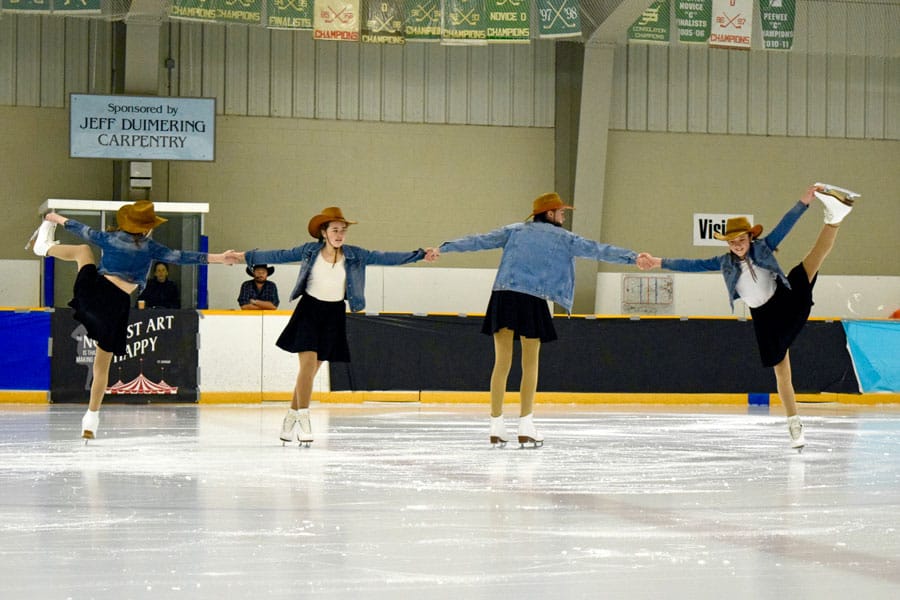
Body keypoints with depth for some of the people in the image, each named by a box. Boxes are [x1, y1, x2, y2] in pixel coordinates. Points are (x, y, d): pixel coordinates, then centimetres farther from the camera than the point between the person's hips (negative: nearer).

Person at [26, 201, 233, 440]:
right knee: (102, 366, 9)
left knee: (83, 249, 31)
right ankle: (91, 420, 8)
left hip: (92, 290, 2)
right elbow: (180, 257, -5)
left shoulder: (109, 239, 3)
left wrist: (57, 218, 36)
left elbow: (83, 230, 18)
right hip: (117, 306, -2)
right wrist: (217, 258, -4)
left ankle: (45, 247, 57)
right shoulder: (149, 247, -2)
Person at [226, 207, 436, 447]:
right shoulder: (309, 251, -3)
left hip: (334, 315, 2)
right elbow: (279, 256, 1)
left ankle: (291, 417, 17)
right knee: (308, 362, -15)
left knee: (311, 369, 5)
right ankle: (303, 418, -12)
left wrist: (419, 255, -11)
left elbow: (385, 258, -4)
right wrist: (245, 256, -2)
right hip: (309, 310, -2)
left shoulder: (354, 255, 0)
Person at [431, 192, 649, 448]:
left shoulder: (515, 231, 18)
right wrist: (633, 257, 7)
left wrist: (445, 248, 14)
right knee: (530, 364, 7)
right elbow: (596, 250, 7)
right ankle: (526, 428, 5)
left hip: (503, 296, 3)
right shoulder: (562, 237, 10)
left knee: (501, 362, 5)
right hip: (532, 301, -3)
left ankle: (496, 426, 3)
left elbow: (481, 241, 13)